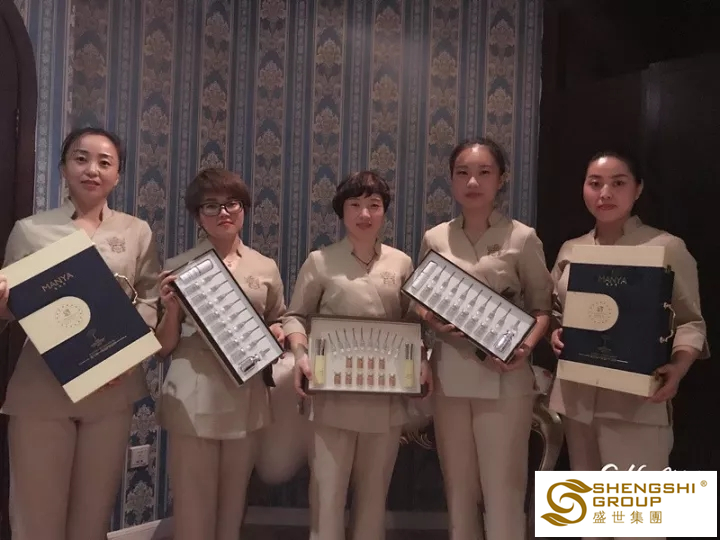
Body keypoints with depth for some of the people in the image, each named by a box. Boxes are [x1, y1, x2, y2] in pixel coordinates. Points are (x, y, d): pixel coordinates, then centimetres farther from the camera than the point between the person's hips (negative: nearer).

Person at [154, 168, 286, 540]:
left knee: (233, 504, 15)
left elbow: (278, 323, 18)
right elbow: (163, 348, 1)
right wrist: (171, 310, -16)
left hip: (245, 400, 3)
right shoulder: (178, 268, 0)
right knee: (193, 508, 4)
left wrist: (276, 333, -4)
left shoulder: (266, 268, 6)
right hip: (192, 401, -2)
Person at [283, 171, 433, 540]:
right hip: (333, 396, -2)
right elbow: (295, 316, 0)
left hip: (387, 397, 3)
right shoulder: (320, 261, -1)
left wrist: (422, 361, -5)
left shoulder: (401, 263, 6)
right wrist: (300, 354, -17)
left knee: (374, 490, 16)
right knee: (328, 490, 3)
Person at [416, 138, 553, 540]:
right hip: (449, 375, 3)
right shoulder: (435, 239, 5)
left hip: (504, 378, -3)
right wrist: (433, 321, -9)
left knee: (503, 489, 4)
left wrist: (526, 346, -18)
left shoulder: (523, 238, -4)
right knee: (458, 488, 15)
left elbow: (543, 307, 0)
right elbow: (421, 302, 13)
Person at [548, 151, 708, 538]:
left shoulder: (667, 247, -5)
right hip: (576, 395, 5)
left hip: (636, 400, -5)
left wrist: (678, 367, -22)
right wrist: (555, 335, -4)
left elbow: (690, 320, -5)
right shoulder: (570, 250, 9)